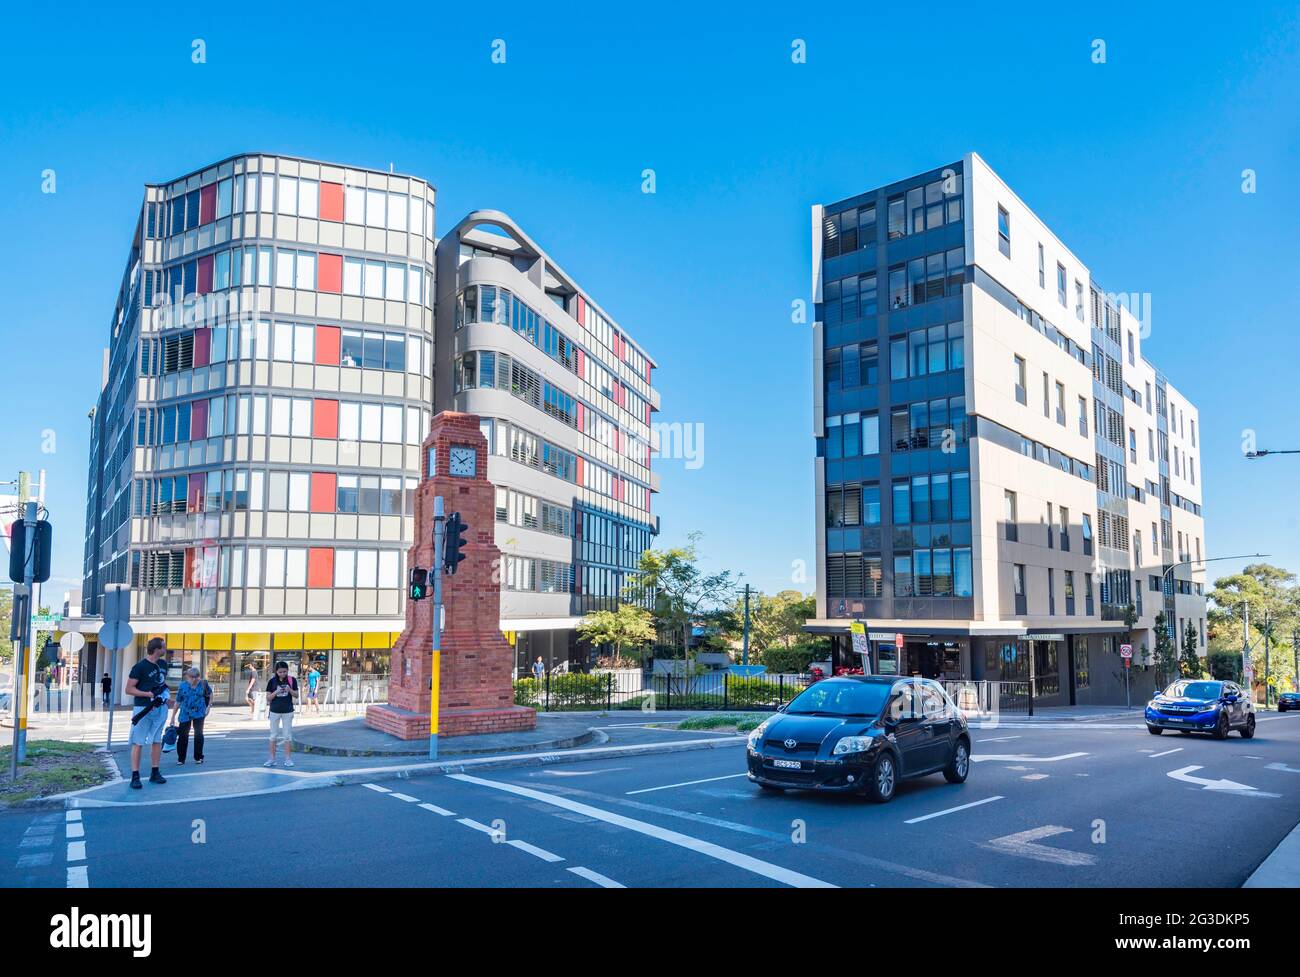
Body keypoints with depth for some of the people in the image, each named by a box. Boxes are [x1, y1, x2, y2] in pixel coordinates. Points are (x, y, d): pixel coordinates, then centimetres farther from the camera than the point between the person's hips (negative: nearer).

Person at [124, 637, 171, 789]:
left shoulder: (162, 665, 11)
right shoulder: (140, 667, -11)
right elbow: (129, 689, -12)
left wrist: (166, 692, 5)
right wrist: (148, 694, -21)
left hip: (160, 707, 7)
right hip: (143, 708, -7)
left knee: (157, 741, 12)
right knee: (138, 742, -3)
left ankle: (154, 773, 20)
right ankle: (135, 776, 0)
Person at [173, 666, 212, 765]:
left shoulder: (203, 683, -4)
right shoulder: (183, 686, -3)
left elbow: (210, 694, 13)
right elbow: (178, 701, 3)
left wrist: (208, 707, 4)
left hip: (199, 713, -1)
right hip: (185, 714, 1)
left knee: (198, 734, -2)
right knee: (183, 735, 2)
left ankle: (198, 757, 13)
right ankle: (180, 759, 14)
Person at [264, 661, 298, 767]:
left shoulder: (292, 680, -3)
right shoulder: (272, 681, -3)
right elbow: (268, 697, -2)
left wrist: (289, 690, -18)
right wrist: (276, 692, -20)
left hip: (288, 711, 0)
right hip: (275, 711, 0)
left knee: (287, 736, 4)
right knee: (273, 736, 7)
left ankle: (288, 759, 10)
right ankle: (272, 759, 14)